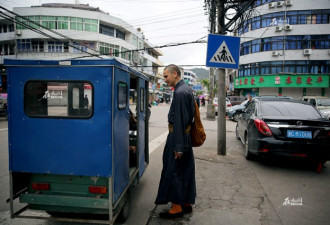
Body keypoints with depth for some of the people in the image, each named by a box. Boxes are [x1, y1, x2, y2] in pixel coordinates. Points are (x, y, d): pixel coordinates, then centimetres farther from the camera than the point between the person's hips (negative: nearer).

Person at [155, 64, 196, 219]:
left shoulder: (180, 92, -19)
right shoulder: (186, 89, 12)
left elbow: (180, 120, -23)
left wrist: (178, 146, -22)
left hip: (177, 136, -10)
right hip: (186, 135, 10)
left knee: (173, 172, 1)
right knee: (185, 171, 17)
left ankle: (177, 208, 13)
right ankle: (187, 203, 30)